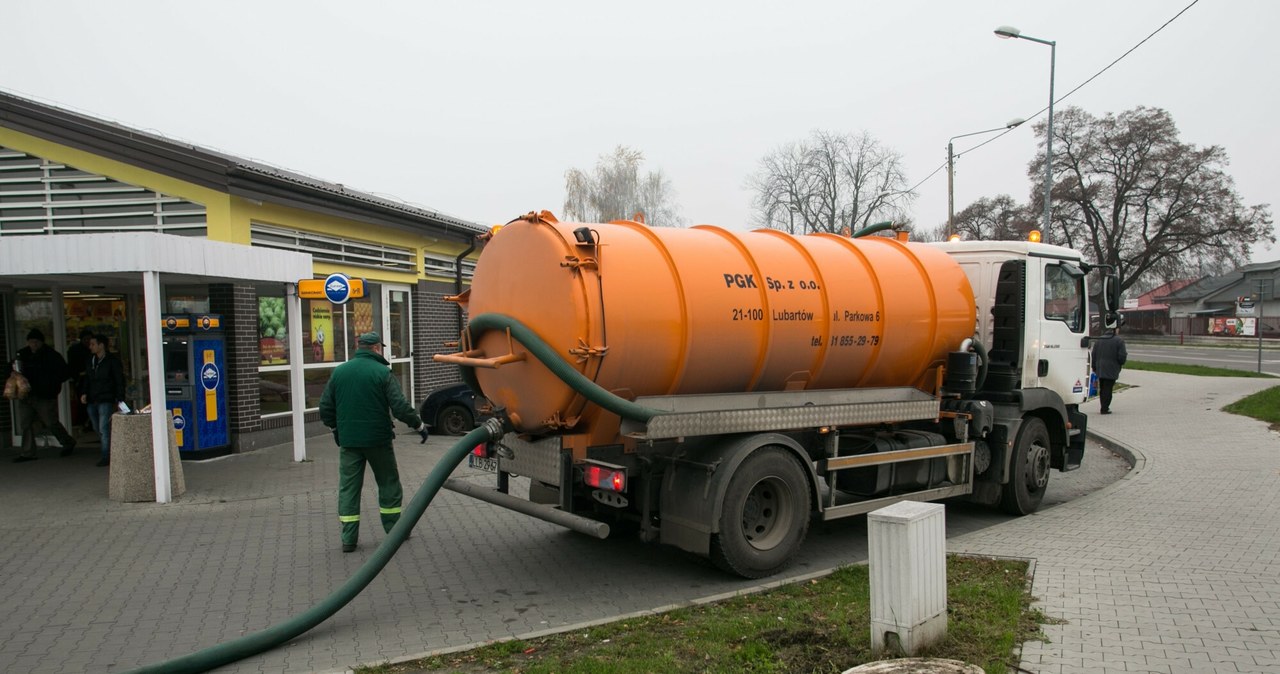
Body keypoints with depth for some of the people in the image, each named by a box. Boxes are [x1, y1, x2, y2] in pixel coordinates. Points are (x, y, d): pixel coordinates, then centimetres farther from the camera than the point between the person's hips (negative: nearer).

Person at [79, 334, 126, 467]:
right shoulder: (90, 361, 13)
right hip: (91, 400, 7)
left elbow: (120, 381, -7)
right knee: (97, 428, 13)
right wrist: (83, 393, 5)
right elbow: (86, 379, 21)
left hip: (106, 400, -7)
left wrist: (120, 399, -12)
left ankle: (106, 456, -7)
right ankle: (107, 450, 29)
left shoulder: (112, 361, -6)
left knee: (104, 428, -11)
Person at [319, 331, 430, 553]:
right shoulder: (382, 372, -10)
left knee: (348, 487, 8)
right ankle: (394, 531, 19)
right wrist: (419, 425, -2)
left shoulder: (339, 371, 3)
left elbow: (325, 407, 8)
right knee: (388, 484, 12)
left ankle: (348, 539, 8)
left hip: (348, 441, 3)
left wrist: (336, 427, 24)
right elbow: (400, 406, -15)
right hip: (377, 439, -3)